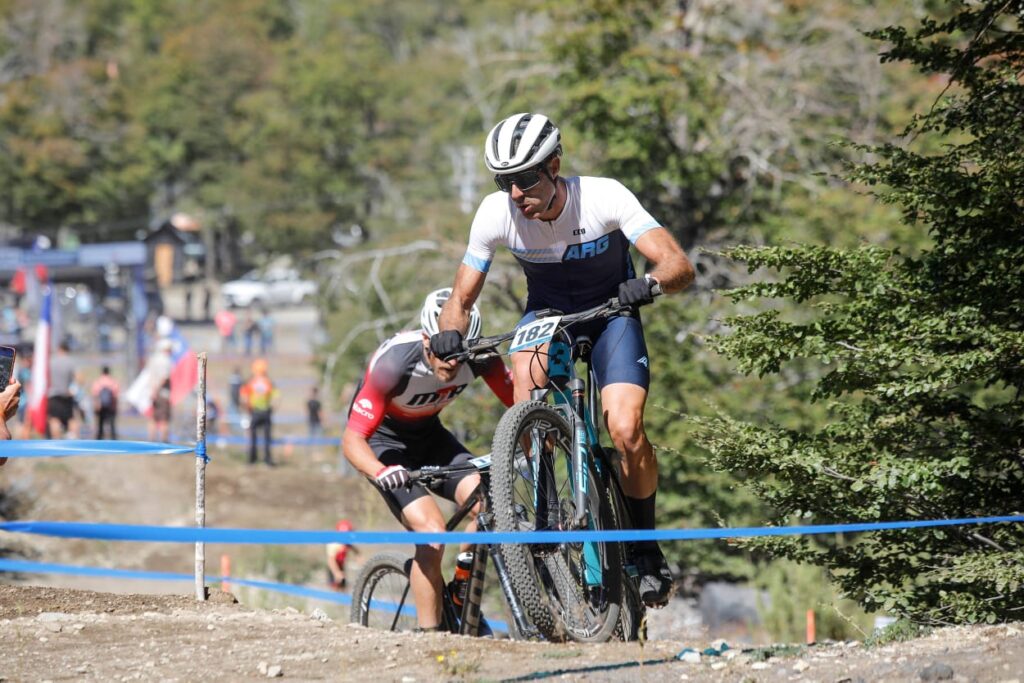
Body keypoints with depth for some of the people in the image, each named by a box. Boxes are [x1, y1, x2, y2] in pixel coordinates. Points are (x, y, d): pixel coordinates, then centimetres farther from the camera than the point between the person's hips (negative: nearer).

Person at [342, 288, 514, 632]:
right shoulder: (394, 362, -34)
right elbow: (352, 439, -34)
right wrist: (381, 472, -53)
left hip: (428, 434, 5)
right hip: (384, 440, -5)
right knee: (432, 532, -26)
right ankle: (428, 632, -15)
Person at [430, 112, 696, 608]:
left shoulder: (604, 198, -29)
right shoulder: (496, 213, -22)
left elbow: (679, 266, -33)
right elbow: (462, 297, -13)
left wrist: (650, 283, -55)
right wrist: (449, 335, -35)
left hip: (610, 311, -2)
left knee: (626, 431, -22)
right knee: (527, 404, -30)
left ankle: (646, 552, -1)